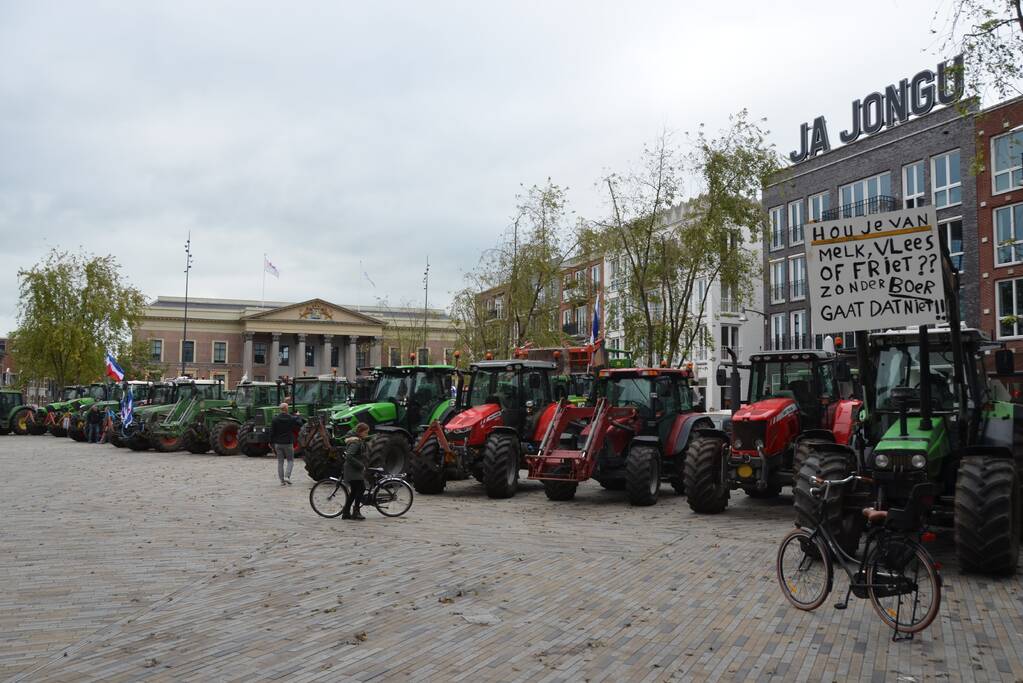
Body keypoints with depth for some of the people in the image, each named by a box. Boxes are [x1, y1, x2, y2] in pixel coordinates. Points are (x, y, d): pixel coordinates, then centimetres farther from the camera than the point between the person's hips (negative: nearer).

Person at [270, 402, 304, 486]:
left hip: (278, 444, 2)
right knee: (290, 460, 11)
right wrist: (298, 416, 25)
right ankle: (287, 476, -7)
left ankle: (282, 480, 7)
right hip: (288, 444, -2)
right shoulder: (291, 418, -8)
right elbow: (300, 424, 9)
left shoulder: (275, 419, -3)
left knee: (280, 462, 8)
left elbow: (272, 432, -2)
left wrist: (272, 443, 5)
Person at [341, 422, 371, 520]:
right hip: (353, 471, -10)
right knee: (361, 488, -13)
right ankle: (356, 512, -8)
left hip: (356, 471, 10)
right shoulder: (355, 443, -17)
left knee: (354, 492, 11)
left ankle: (346, 513, 16)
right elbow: (349, 456, -27)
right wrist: (361, 466, -22)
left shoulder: (360, 442, 16)